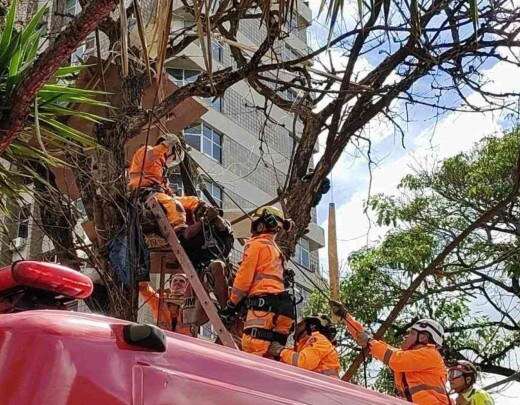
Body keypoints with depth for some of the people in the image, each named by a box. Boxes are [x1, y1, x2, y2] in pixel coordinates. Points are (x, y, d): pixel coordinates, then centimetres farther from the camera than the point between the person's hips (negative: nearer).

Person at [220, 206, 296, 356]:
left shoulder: (256, 244, 1)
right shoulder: (275, 249, 28)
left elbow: (244, 277, -4)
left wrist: (232, 305, 1)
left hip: (263, 303, -9)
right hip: (281, 304, 9)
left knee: (253, 351, -18)